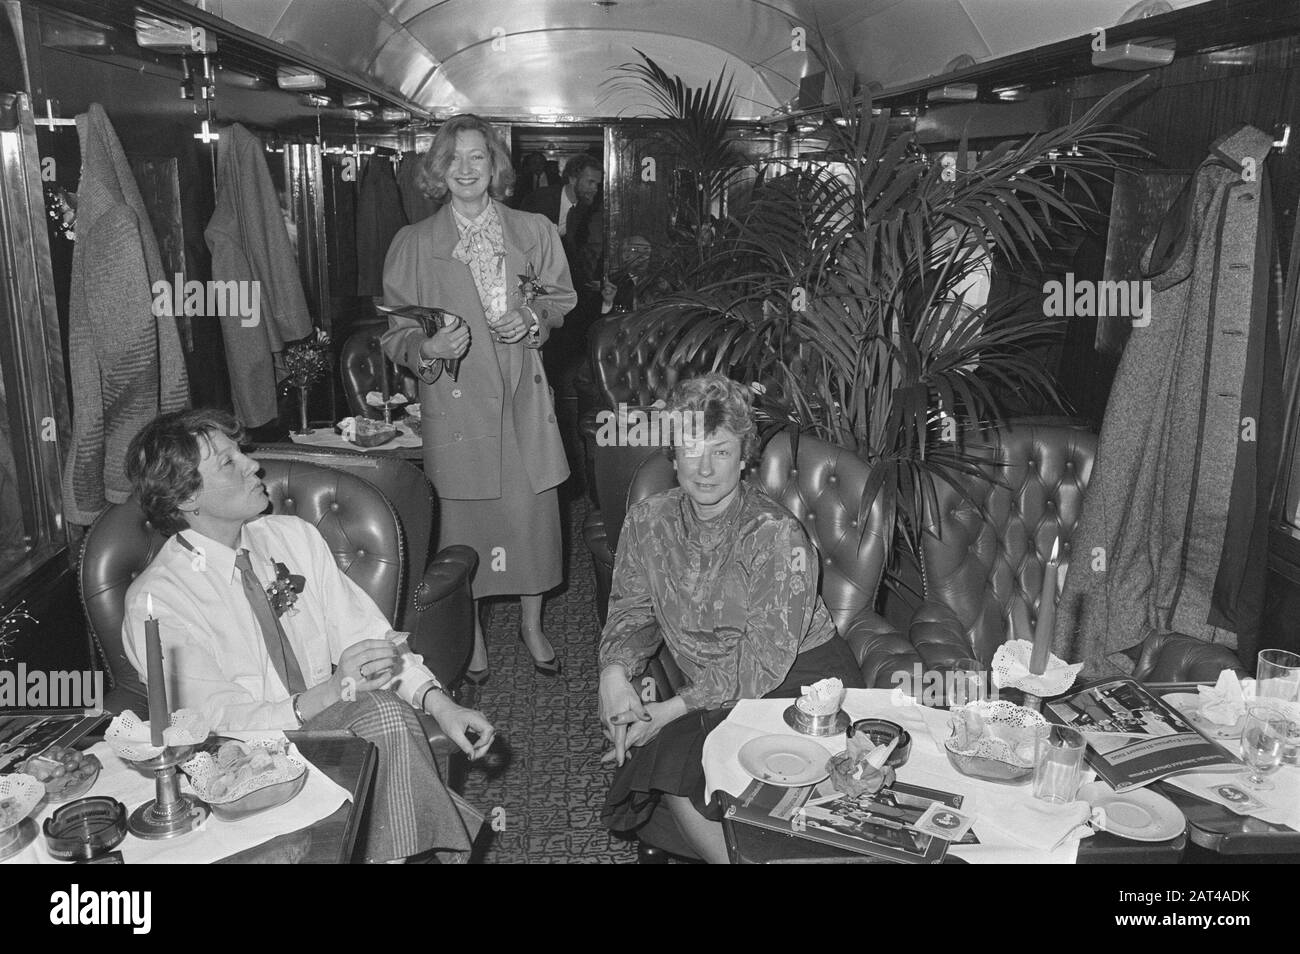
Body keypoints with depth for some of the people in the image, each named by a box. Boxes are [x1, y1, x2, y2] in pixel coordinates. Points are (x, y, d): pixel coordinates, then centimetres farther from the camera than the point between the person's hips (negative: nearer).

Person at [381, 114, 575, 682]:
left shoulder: (534, 232, 6)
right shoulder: (414, 244, 3)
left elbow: (560, 301, 15)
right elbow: (397, 333, 3)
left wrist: (531, 322, -6)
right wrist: (428, 349, -18)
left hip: (523, 396, 1)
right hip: (454, 401, -1)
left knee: (533, 511, 4)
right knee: (463, 518, 3)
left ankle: (532, 623, 25)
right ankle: (470, 632, 23)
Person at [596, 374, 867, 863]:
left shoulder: (777, 535, -17)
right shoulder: (648, 521, 1)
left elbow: (765, 660, -18)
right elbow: (632, 611, 10)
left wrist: (673, 709, -20)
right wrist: (614, 672, -11)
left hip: (800, 680, -5)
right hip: (711, 692, 5)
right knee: (668, 767, -23)